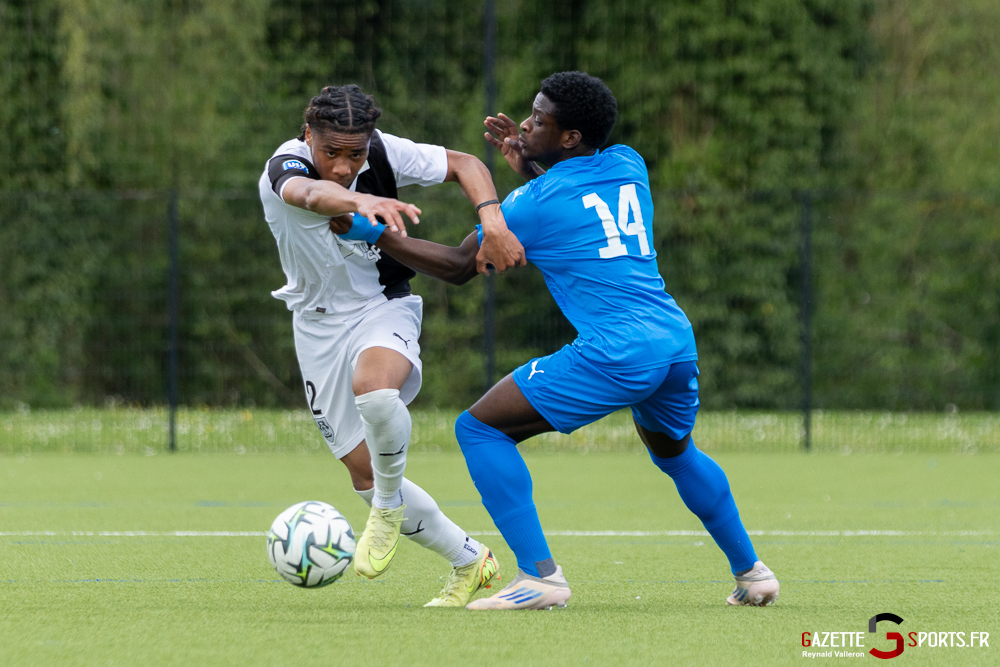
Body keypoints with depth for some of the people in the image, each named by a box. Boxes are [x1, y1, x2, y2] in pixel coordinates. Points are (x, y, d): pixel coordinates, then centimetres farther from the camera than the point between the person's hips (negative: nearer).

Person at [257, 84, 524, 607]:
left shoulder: (384, 154, -16)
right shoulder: (282, 170, -24)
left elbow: (463, 164, -3)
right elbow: (311, 194, -48)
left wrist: (492, 218, -24)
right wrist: (360, 201, -71)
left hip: (384, 307, -1)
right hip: (319, 324, 1)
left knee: (374, 387, -37)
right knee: (365, 474, 2)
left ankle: (389, 506, -11)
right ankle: (469, 562, 21)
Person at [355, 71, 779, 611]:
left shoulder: (535, 202, -3)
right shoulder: (627, 166, 14)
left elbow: (459, 266, 6)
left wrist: (382, 238, 12)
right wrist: (528, 168, 27)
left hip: (615, 355, -8)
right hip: (678, 342, 8)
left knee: (479, 428, -2)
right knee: (674, 451, 36)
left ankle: (539, 575, -10)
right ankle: (751, 572, 39)